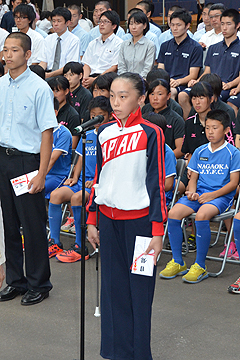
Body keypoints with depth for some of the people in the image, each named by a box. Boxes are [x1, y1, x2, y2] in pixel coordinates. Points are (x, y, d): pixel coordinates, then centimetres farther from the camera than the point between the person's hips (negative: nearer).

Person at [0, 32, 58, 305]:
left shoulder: (39, 88, -11)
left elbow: (47, 133, -13)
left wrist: (41, 174, -17)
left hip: (27, 159, -6)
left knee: (33, 225, 1)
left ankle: (39, 283, 13)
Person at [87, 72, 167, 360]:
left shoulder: (150, 133, -7)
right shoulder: (104, 133, 8)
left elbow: (157, 183, -8)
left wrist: (157, 230, -11)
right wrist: (91, 219, 12)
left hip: (139, 220, -4)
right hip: (109, 219, 5)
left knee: (140, 289, 3)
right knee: (113, 287, 9)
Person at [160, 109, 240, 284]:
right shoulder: (200, 151, 14)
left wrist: (212, 195, -16)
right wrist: (192, 191, -5)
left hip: (221, 196, -5)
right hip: (199, 193, 5)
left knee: (202, 215, -36)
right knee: (173, 213, -22)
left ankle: (200, 266, -23)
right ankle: (177, 263, -8)